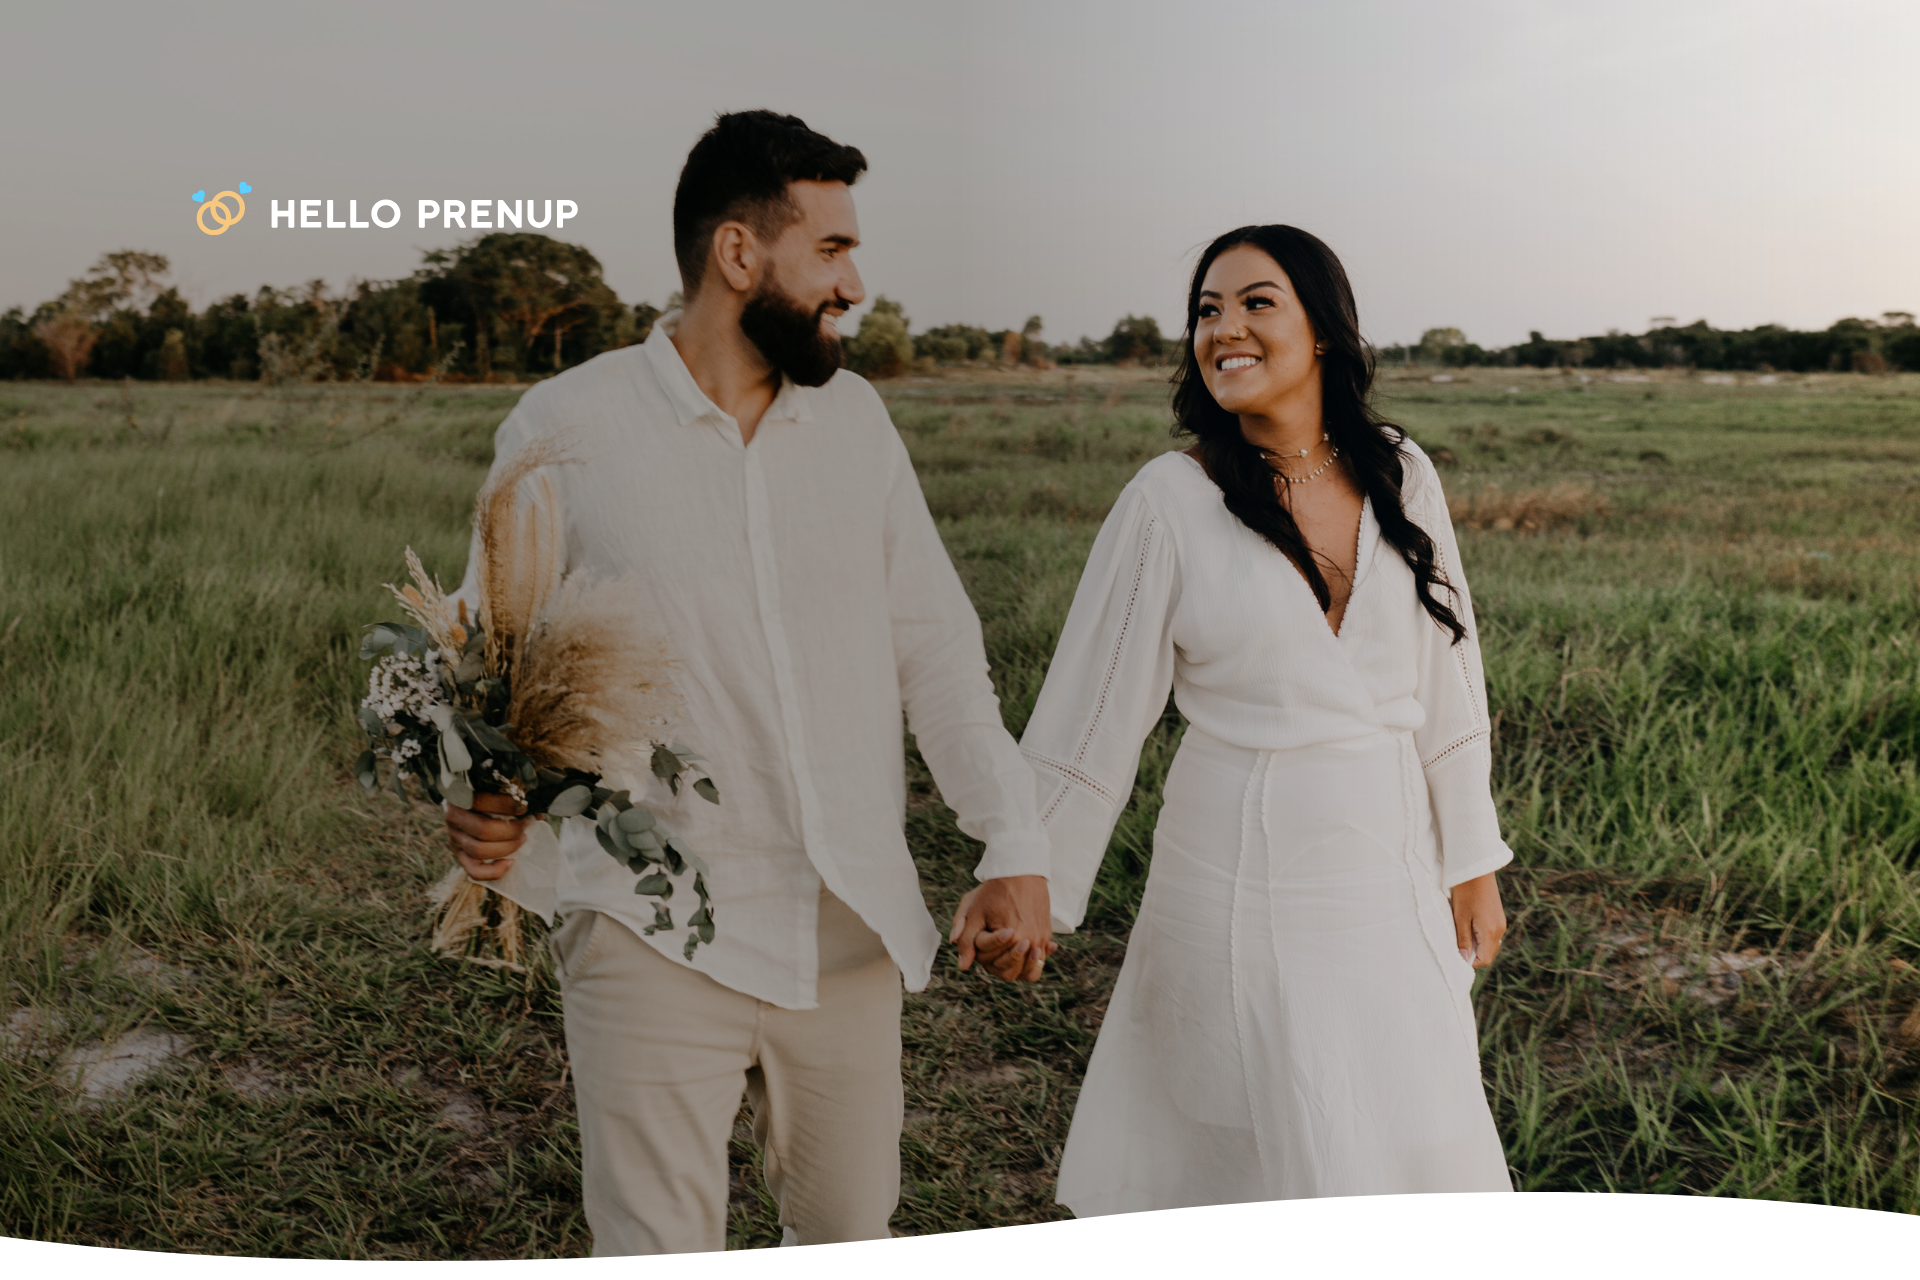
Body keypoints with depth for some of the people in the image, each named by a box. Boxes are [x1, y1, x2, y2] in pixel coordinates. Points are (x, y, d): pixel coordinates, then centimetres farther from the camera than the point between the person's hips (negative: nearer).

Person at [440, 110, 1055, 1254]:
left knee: (853, 1237, 18)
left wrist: (1016, 841, 1)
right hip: (656, 941, -4)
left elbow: (935, 644, 9)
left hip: (850, 933, 4)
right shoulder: (566, 428, -7)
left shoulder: (855, 416, 6)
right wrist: (480, 793, -20)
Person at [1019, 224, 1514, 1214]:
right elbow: (1092, 714, -6)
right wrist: (1030, 893, -4)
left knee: (1420, 1149, 12)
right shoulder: (1171, 500, -9)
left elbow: (1447, 684, 7)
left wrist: (1473, 865, 8)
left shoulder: (1400, 476, 2)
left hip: (1393, 875, 4)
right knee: (1304, 1170, 5)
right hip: (1247, 881, -4)